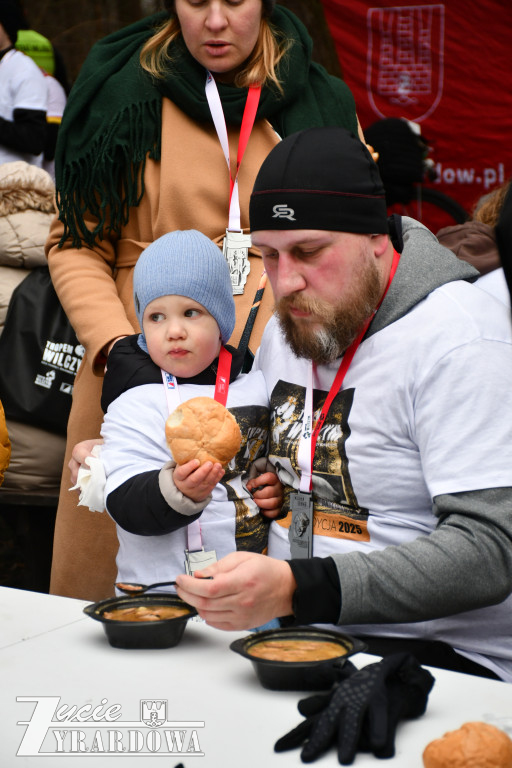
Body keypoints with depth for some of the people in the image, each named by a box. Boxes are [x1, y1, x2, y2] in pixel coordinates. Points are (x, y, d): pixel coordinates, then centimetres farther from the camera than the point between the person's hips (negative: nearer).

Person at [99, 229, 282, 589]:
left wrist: (279, 488, 7)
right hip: (162, 583, -4)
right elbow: (125, 505, -12)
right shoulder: (137, 404, -3)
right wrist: (178, 491, -29)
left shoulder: (256, 387, 11)